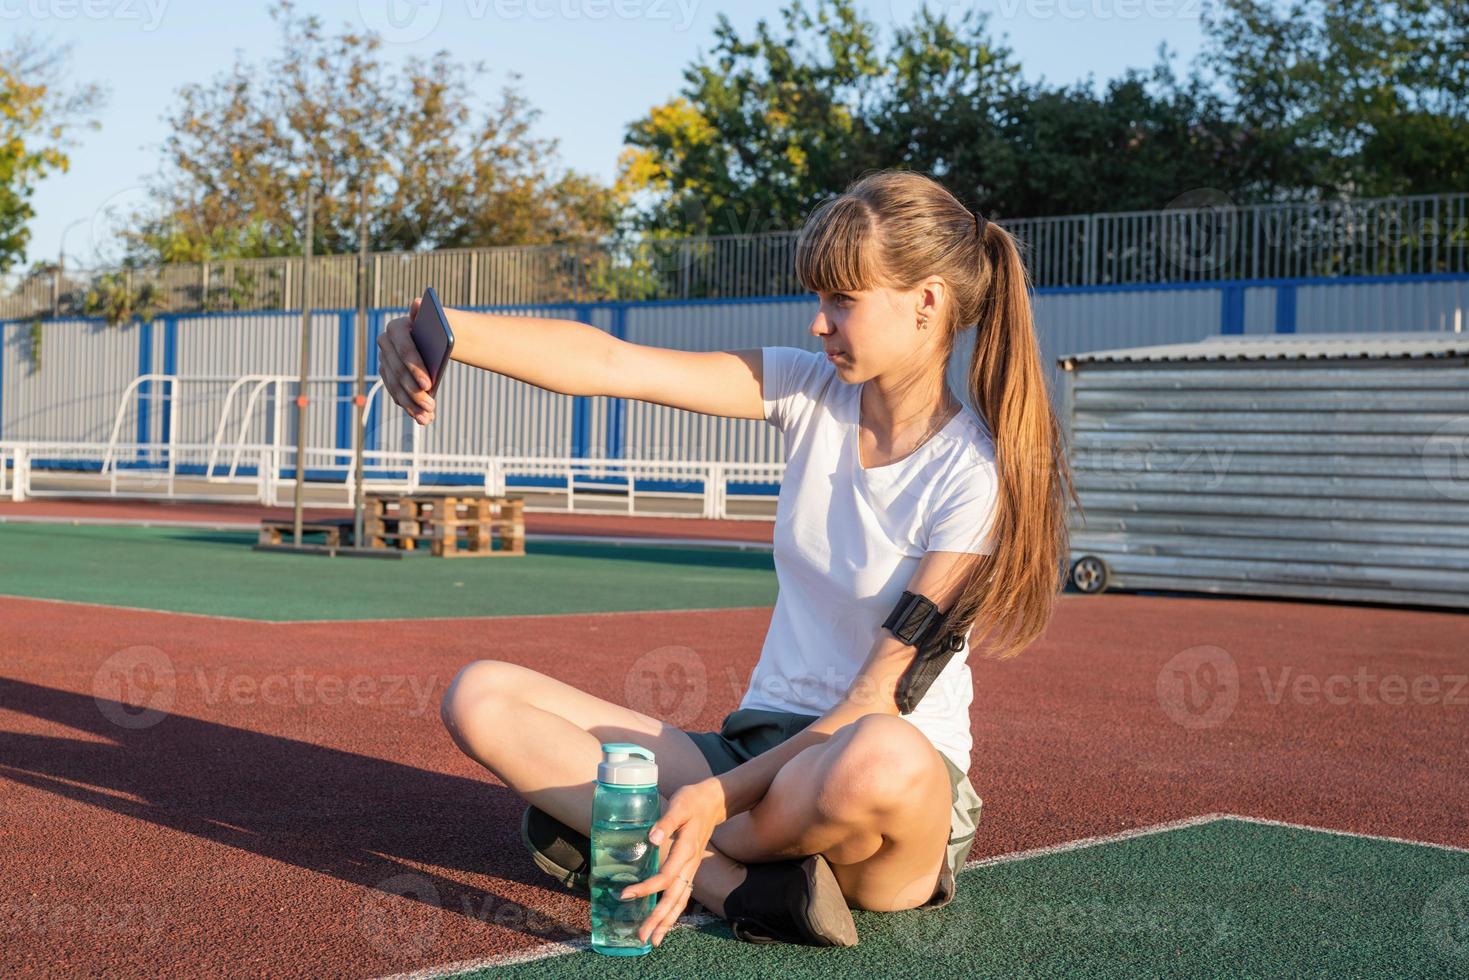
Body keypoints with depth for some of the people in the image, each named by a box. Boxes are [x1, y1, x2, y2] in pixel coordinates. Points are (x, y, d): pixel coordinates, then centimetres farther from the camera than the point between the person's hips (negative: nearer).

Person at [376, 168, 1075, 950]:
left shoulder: (976, 475, -14)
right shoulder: (813, 393, 2)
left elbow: (880, 699, -19)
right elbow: (612, 364, -10)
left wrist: (720, 797, -29)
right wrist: (445, 331, -26)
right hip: (760, 742, 6)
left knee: (885, 761, -44)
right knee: (481, 696, -9)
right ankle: (738, 881, -21)